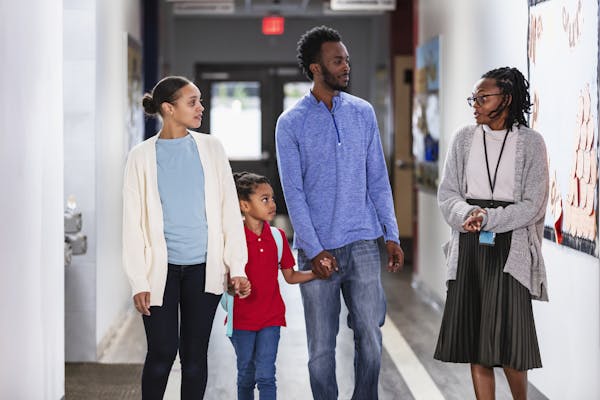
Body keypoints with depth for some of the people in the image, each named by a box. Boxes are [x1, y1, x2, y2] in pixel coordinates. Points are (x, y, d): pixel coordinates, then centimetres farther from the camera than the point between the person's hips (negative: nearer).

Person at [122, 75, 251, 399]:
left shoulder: (210, 149, 5)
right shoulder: (142, 156, -1)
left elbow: (229, 210, 5)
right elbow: (133, 223, -1)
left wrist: (236, 266, 0)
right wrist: (139, 281, -6)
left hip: (203, 267, 2)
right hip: (162, 268, -2)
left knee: (194, 354, 6)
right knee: (162, 352, -3)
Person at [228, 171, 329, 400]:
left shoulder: (277, 237, 1)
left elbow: (290, 276, 8)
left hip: (270, 317, 2)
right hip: (242, 318, -2)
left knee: (265, 375, -4)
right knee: (246, 376, 12)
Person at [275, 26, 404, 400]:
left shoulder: (363, 112, 7)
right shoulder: (291, 123, -3)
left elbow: (378, 179, 10)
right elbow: (293, 193, -5)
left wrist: (392, 235, 4)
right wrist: (314, 251, -11)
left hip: (363, 242, 3)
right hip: (317, 248, -2)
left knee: (370, 335, 2)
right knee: (322, 345, 5)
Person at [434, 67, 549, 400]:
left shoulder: (530, 142, -2)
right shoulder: (464, 138, 7)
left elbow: (533, 204, -6)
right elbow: (447, 194, 5)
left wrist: (488, 219, -16)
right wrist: (467, 214, -15)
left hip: (510, 248, -3)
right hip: (469, 248, 3)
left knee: (507, 340, -6)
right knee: (473, 336, 3)